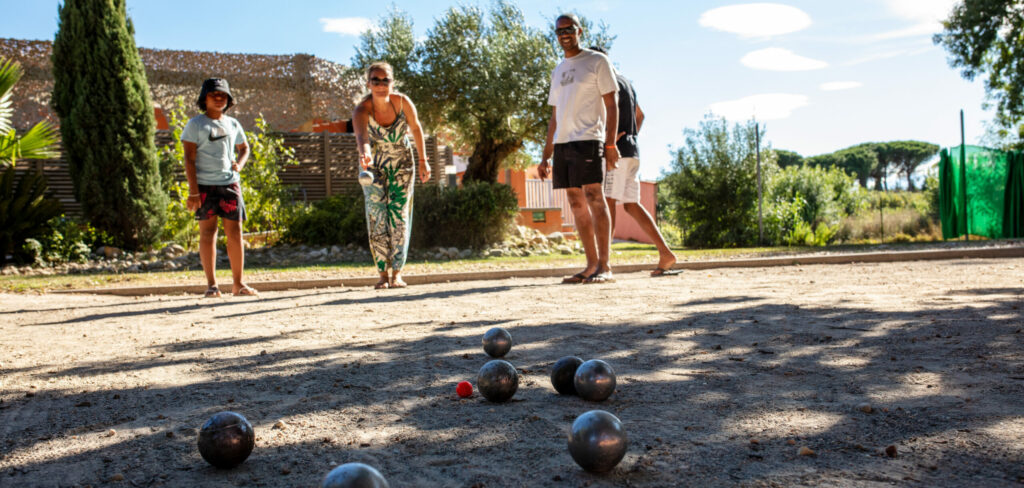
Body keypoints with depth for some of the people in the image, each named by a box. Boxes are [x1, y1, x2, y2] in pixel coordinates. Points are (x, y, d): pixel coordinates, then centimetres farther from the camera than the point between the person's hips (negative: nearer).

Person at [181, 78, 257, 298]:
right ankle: (211, 284, 4)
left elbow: (244, 148, 26)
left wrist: (239, 164, 3)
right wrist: (193, 191, -13)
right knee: (207, 232, -1)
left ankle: (238, 284, 7)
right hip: (205, 185, -4)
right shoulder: (195, 124, 0)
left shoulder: (232, 124, 13)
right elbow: (189, 159, -5)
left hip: (230, 183, 4)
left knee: (235, 232, 1)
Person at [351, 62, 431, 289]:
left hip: (401, 163, 1)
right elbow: (361, 136, -48)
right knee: (377, 216, -6)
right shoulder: (362, 111, -27)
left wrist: (423, 161, 0)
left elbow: (416, 129, -2)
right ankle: (383, 274, 2)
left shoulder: (403, 102, -20)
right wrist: (365, 154, -70)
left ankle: (397, 273, -2)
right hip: (374, 166, -1)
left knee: (399, 215, -6)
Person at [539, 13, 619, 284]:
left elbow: (611, 104, -3)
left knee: (594, 198, -12)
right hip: (562, 142, 7)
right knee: (576, 203, 4)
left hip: (587, 139, -7)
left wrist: (610, 144, -14)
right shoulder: (558, 71, 23)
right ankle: (592, 265, 9)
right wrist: (546, 156, 17)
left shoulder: (597, 61, 4)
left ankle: (604, 266, -12)